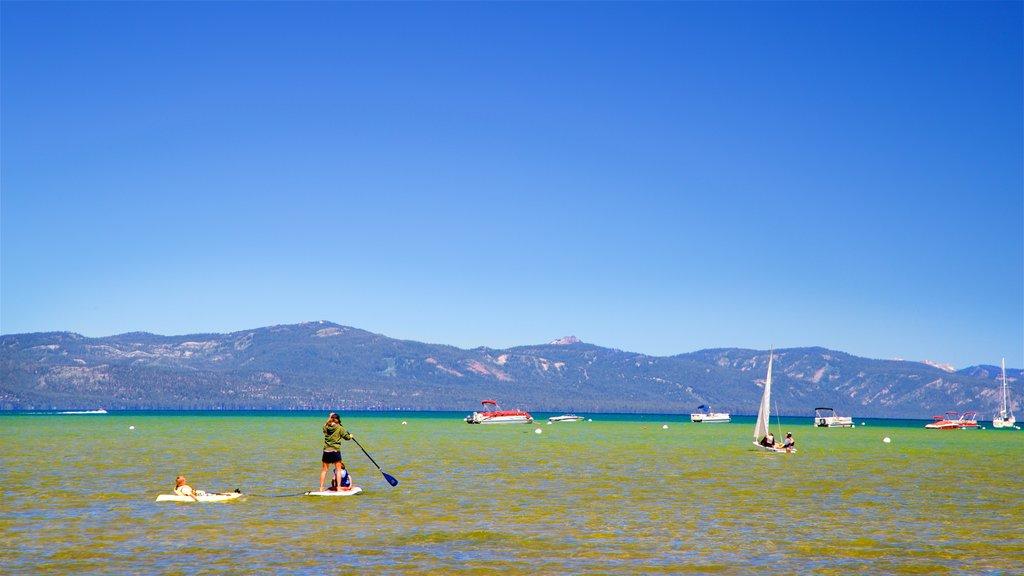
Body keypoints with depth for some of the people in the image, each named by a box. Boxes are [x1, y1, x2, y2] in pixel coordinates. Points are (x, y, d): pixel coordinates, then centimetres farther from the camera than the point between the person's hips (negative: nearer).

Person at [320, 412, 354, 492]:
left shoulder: (326, 427, 4)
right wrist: (351, 436, 23)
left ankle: (321, 488, 10)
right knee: (338, 469, 6)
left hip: (326, 451, 4)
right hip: (335, 451, -3)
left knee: (324, 470, 10)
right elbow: (346, 437, 1)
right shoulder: (339, 428, -6)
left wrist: (330, 417, 34)